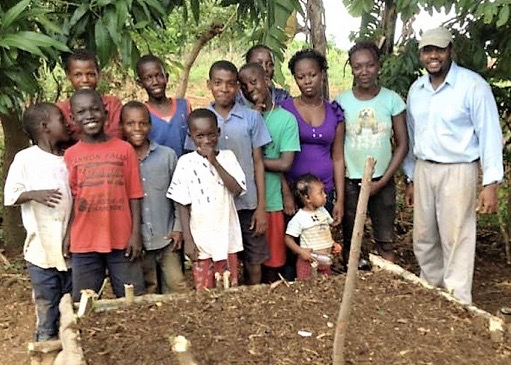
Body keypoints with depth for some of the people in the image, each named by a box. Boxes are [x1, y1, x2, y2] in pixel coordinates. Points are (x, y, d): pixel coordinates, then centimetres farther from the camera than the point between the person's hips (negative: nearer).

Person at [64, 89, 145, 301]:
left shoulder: (125, 149, 0)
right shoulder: (71, 154, 3)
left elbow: (134, 195, 0)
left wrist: (136, 233, -5)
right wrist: (67, 234, -5)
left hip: (122, 240, -1)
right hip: (83, 242, 1)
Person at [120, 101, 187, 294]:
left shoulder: (167, 155, -1)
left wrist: (178, 227, 0)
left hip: (167, 238, 0)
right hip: (135, 241, 0)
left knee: (177, 288, 8)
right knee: (146, 292, 13)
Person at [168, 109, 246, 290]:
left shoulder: (227, 156, 1)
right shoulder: (186, 162, -4)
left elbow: (237, 190, -12)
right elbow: (183, 205, -2)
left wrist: (214, 162, -15)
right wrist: (187, 239, -6)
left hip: (227, 238, 1)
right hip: (201, 240, -1)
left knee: (230, 289, 11)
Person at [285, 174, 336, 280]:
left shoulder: (323, 211, 1)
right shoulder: (299, 218, -18)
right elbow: (288, 238, -14)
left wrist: (333, 243, 4)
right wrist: (301, 251, -23)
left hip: (325, 259, 6)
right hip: (309, 259, -6)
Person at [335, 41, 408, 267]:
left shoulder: (392, 99, -3)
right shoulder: (341, 101, -3)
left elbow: (402, 144, -1)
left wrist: (382, 181, -7)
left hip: (382, 182, 0)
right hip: (349, 181, 0)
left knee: (385, 242, 7)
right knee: (350, 242, 9)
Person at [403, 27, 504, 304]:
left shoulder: (473, 85, -11)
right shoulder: (416, 90, 8)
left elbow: (490, 135, -11)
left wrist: (490, 184, -15)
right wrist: (411, 179, 15)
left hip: (457, 171, -6)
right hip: (423, 170, 6)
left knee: (456, 242, -1)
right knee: (423, 240, 13)